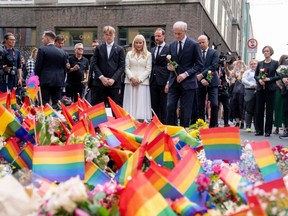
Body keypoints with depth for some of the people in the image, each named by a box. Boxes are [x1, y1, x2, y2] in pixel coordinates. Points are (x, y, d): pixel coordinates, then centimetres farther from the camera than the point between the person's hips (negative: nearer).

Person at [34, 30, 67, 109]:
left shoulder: (42, 50, -5)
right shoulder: (62, 52, 8)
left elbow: (38, 67, -5)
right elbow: (64, 68, 11)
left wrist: (37, 80, 6)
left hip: (45, 81, -4)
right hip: (58, 82, 4)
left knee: (44, 104, -3)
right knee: (57, 104, 7)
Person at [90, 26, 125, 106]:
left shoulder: (120, 49, 9)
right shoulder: (98, 48, 12)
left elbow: (122, 66, 2)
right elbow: (94, 64, 5)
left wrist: (113, 79, -11)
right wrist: (101, 77, -9)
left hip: (114, 83, 0)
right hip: (99, 82, 1)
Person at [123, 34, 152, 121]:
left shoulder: (148, 55, 7)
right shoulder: (129, 54, 14)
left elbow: (148, 70, 1)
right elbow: (126, 68, 7)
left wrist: (139, 79, -10)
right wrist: (132, 78, -9)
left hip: (143, 82, -2)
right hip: (130, 82, 2)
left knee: (141, 105, -5)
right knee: (130, 104, -2)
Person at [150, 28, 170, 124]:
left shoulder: (169, 49, -4)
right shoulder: (153, 50, 17)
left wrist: (168, 83, -14)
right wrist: (150, 80, 8)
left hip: (163, 82, -6)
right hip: (153, 81, 6)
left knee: (163, 107, -2)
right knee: (154, 107, 8)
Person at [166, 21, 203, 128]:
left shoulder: (194, 45, -3)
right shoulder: (172, 45, 12)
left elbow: (199, 64, -5)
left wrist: (186, 74, -15)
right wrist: (169, 66, -1)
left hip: (187, 82, -4)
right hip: (174, 82, 4)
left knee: (185, 110, 0)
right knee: (170, 107, -4)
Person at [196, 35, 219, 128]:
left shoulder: (214, 53, 4)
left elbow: (214, 66, -8)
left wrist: (202, 74, -16)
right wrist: (201, 79, -13)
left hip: (212, 82, -2)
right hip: (200, 83, 2)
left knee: (214, 105, -9)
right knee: (200, 106, 3)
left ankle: (213, 125, 0)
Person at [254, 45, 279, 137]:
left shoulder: (275, 63, 3)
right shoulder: (260, 63, 11)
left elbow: (278, 76, -1)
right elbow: (255, 75, 11)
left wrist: (270, 79, -15)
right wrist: (259, 80, -9)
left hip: (270, 89, -3)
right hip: (260, 88, 3)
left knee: (269, 110, -1)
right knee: (259, 110, 2)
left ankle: (268, 131, 5)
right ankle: (259, 130, 10)